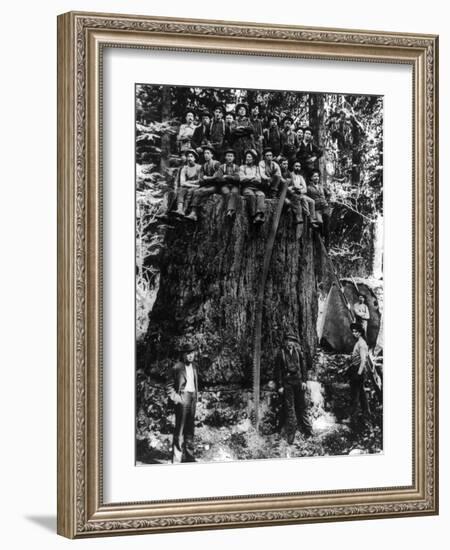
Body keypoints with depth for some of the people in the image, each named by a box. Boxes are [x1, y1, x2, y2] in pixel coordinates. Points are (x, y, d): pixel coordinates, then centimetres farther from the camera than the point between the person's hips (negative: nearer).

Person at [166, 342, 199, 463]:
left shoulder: (193, 366, 12)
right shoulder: (178, 367, -9)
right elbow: (169, 385, -5)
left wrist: (196, 396, 15)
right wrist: (175, 398, -13)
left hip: (192, 398, 7)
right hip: (182, 398, -7)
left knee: (190, 428, 13)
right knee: (179, 428, -7)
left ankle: (188, 456, 22)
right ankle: (176, 459, -5)